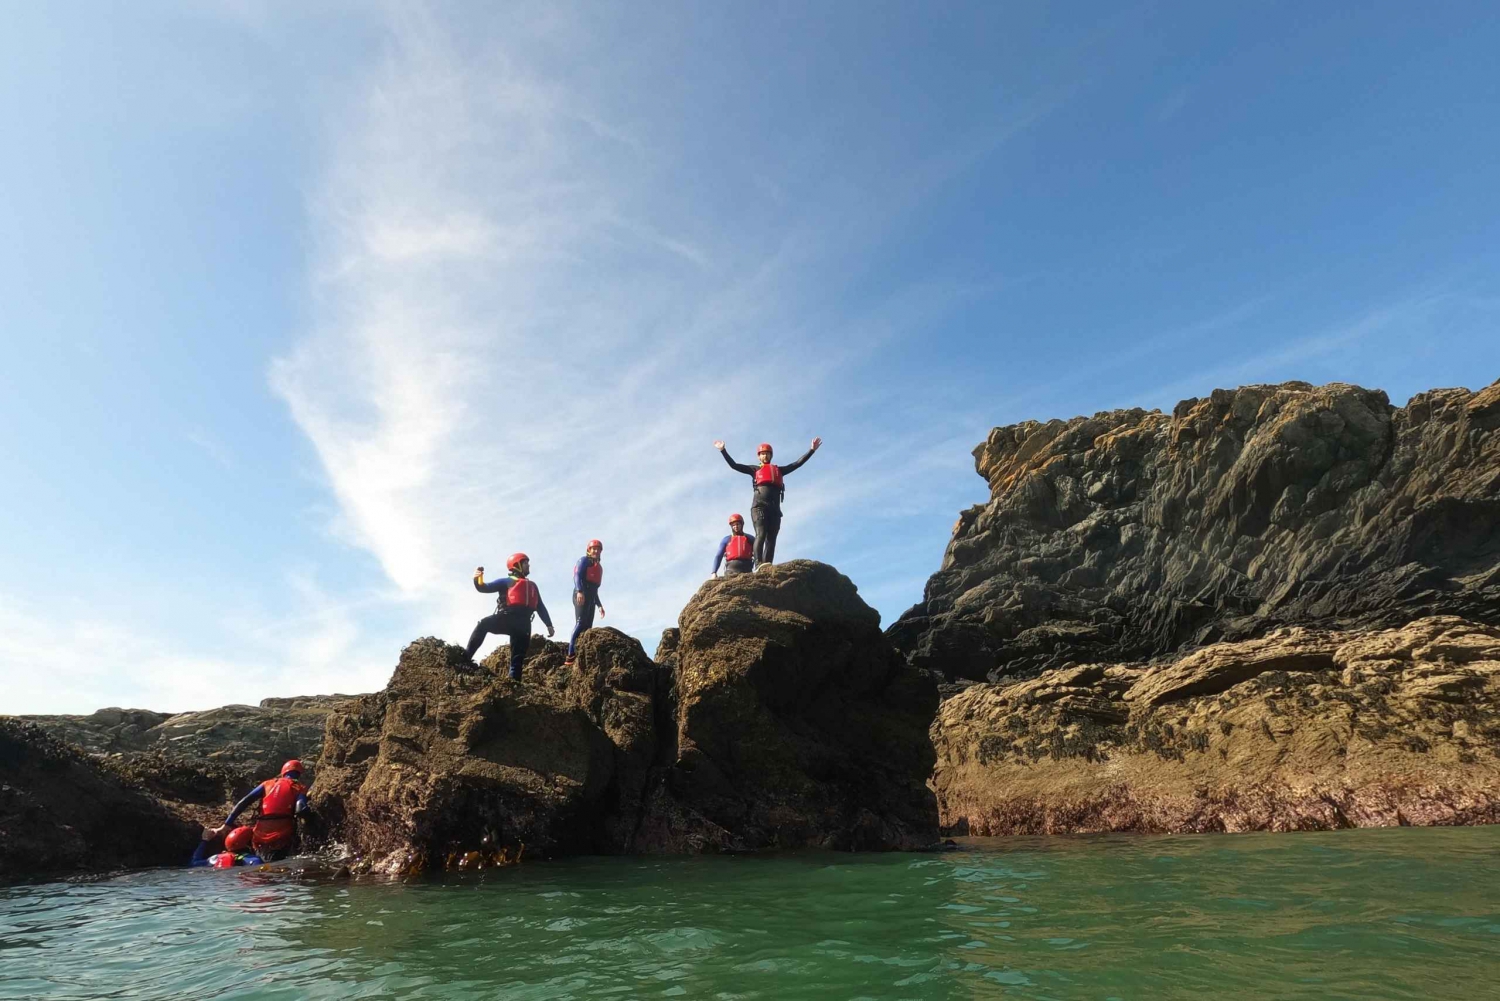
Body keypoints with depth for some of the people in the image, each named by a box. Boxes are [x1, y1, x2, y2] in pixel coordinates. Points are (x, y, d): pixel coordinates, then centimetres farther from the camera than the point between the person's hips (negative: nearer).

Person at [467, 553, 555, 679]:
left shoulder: (532, 586, 30)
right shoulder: (506, 582, 16)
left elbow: (540, 607, 30)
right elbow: (484, 588, 5)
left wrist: (549, 625, 19)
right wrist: (478, 579, -18)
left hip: (523, 623, 4)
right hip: (507, 617, -4)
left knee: (518, 658, -1)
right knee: (483, 624, -31)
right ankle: (465, 657, -30)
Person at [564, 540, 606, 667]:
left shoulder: (598, 566, 30)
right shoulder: (584, 560, 5)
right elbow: (577, 576, -13)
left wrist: (599, 605, 28)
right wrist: (580, 591, -30)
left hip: (590, 597, 9)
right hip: (581, 595, -9)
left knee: (588, 626, 1)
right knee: (580, 623, -21)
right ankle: (571, 655, -29)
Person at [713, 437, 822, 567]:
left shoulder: (778, 470, 27)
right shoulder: (755, 470, 19)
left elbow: (797, 464, 24)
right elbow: (734, 465, 15)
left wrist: (812, 450, 20)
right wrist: (723, 450, 8)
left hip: (774, 508, 4)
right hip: (759, 506, -4)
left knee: (771, 538, -6)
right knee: (761, 534, -20)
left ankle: (768, 566, -15)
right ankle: (759, 564, -31)